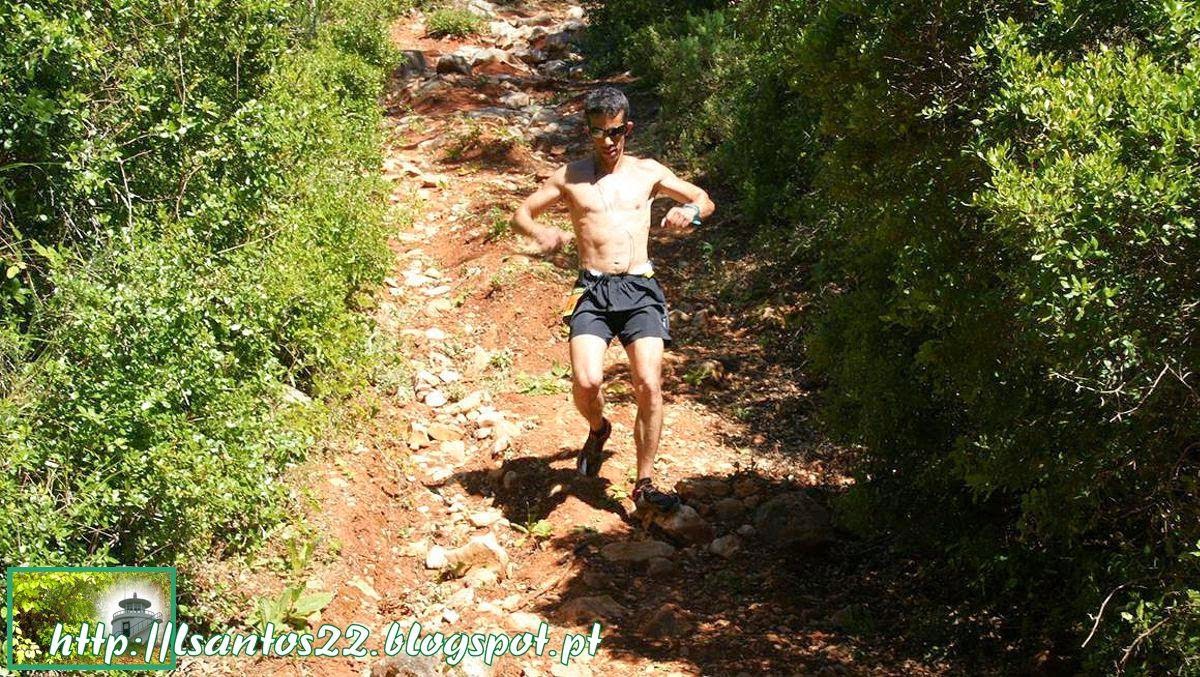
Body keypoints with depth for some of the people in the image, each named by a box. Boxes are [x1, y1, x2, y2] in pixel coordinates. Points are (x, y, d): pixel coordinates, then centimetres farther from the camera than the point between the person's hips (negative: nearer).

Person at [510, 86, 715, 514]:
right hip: (592, 290, -1)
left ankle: (644, 484, 1)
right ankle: (598, 429, 18)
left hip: (640, 289, 1)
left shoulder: (647, 172, 14)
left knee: (649, 385, -12)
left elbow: (705, 201, 20)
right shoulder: (570, 176, 11)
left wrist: (689, 211, -5)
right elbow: (521, 213, 15)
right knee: (586, 382, -19)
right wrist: (541, 233, -8)